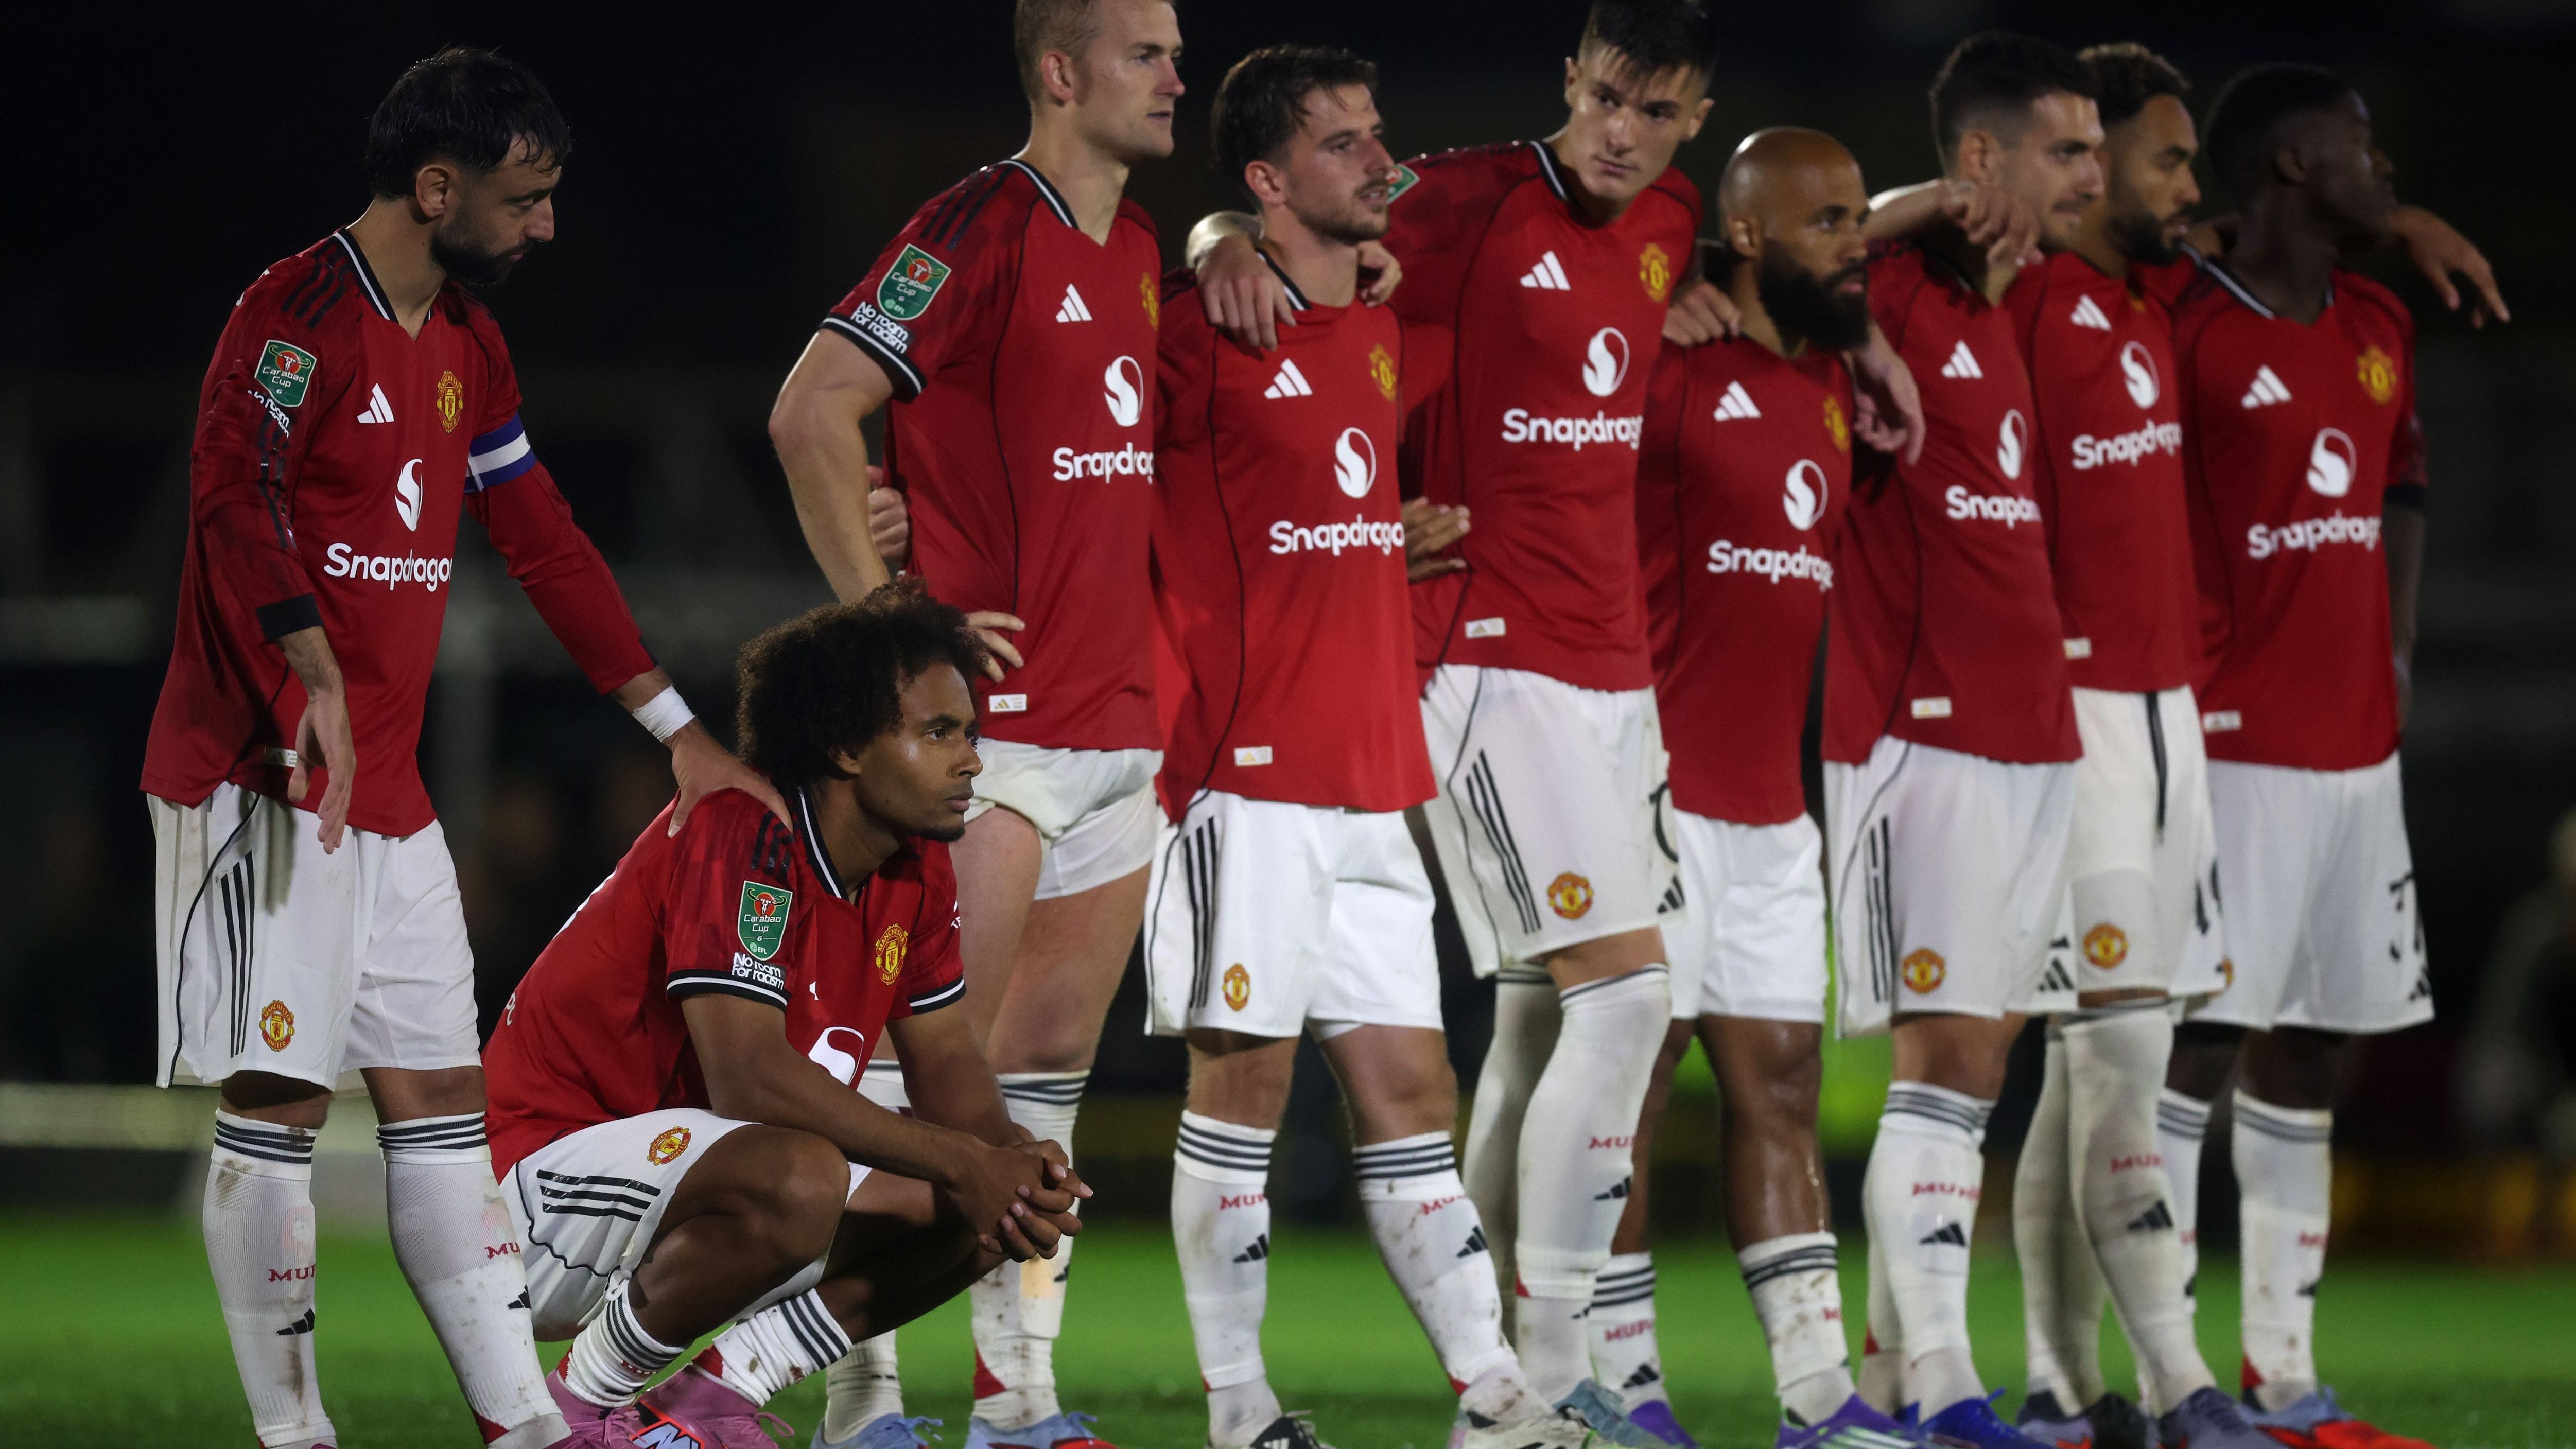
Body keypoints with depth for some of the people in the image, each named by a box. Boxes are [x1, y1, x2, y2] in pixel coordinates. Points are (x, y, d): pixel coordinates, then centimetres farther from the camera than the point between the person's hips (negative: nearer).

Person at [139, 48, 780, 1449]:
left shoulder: (466, 344, 16)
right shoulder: (297, 313, -13)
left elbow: (543, 543, 22)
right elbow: (234, 494, -28)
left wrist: (677, 728, 22)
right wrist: (313, 675, -42)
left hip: (388, 789, 9)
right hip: (263, 779, -9)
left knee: (438, 1093, 8)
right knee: (279, 1097, -7)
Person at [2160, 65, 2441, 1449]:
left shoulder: (2380, 328, 14)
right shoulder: (2187, 329, -11)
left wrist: (2395, 654, 12)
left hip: (2356, 747, 8)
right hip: (2235, 747, -8)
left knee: (2308, 1052, 9)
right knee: (2200, 1042, -8)